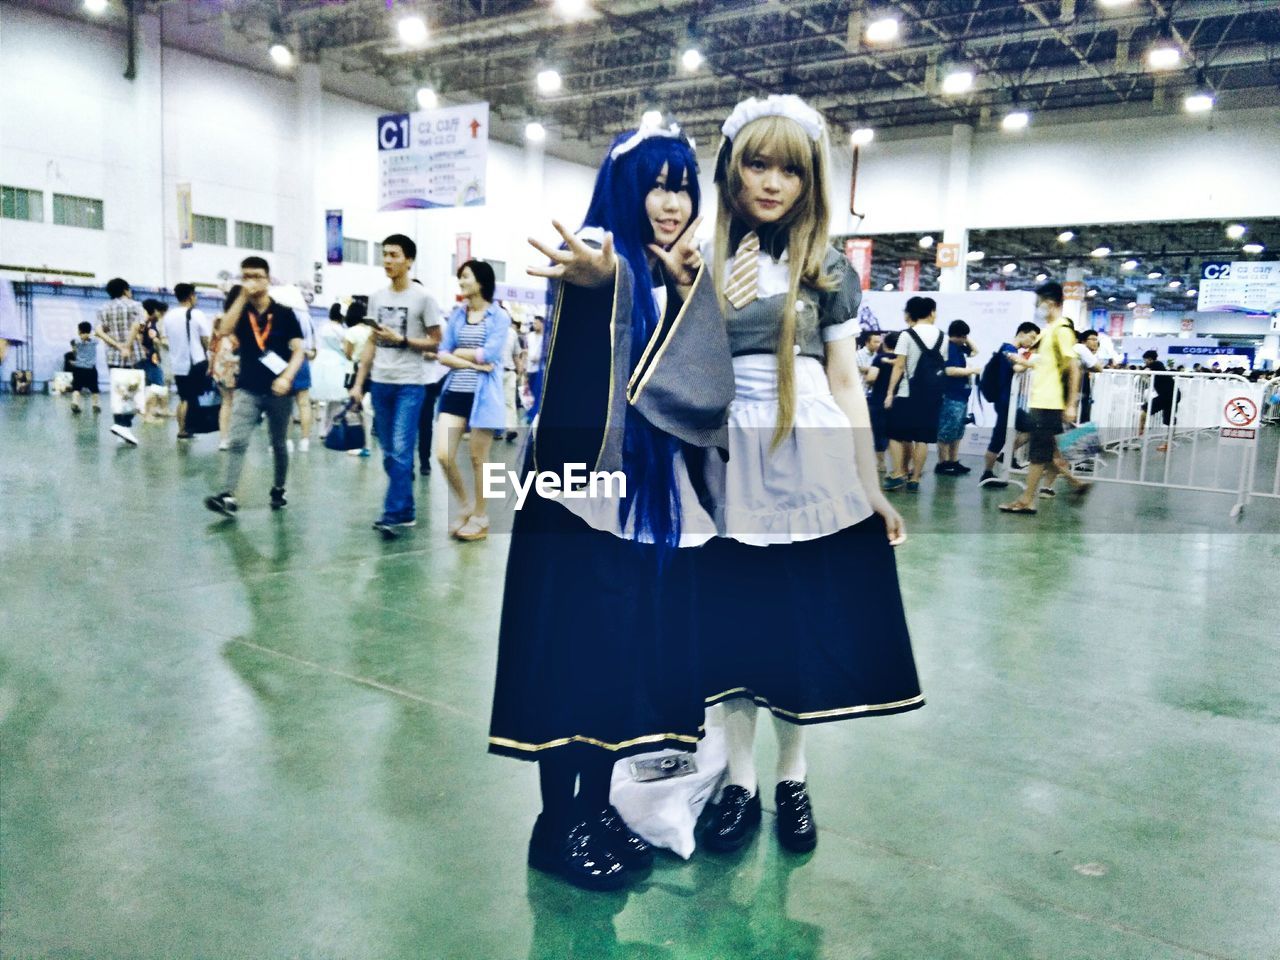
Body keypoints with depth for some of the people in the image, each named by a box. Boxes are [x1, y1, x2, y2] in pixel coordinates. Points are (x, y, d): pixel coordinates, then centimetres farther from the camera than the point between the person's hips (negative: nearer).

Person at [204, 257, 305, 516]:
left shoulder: (284, 313, 0)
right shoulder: (240, 309, 5)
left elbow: (298, 351, -3)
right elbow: (223, 331, -15)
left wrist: (287, 377, -19)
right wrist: (242, 297, -16)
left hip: (278, 391, 0)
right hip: (248, 389, 1)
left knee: (278, 444, 12)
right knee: (237, 442, -12)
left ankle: (278, 490, 30)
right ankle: (228, 496, -17)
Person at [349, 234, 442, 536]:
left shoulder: (422, 298, -5)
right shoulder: (376, 298, 11)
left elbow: (436, 342, -3)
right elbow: (371, 343, 14)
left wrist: (400, 340, -14)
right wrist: (358, 382, 10)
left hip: (410, 384, -6)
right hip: (380, 383, 6)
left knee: (401, 451, -11)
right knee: (389, 453, 9)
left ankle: (393, 514, -8)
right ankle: (406, 511, 19)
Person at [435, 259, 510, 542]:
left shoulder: (499, 316, -2)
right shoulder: (456, 314, 10)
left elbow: (488, 355, -13)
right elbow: (442, 355, 3)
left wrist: (458, 352, -2)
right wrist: (471, 363, -12)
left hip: (483, 395, -4)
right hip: (455, 392, 4)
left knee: (478, 459, 3)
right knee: (443, 455, -4)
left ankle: (480, 517, 17)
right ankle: (464, 504, 19)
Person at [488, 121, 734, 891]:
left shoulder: (683, 283, 13)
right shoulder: (596, 256, -5)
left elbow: (704, 389, 0)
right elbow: (599, 279, -32)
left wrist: (688, 288, -12)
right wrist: (599, 274, -55)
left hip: (657, 494, 7)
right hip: (588, 485, -7)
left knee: (633, 646, 11)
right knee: (576, 645, -2)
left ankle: (599, 806, 26)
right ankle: (559, 823, 13)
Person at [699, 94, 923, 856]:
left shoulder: (830, 270, 6)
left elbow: (846, 380, 6)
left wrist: (872, 486, 4)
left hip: (813, 464, 0)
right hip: (730, 462, 0)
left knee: (805, 621, 6)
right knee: (733, 620, 6)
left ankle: (793, 779, 25)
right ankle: (742, 782, 23)